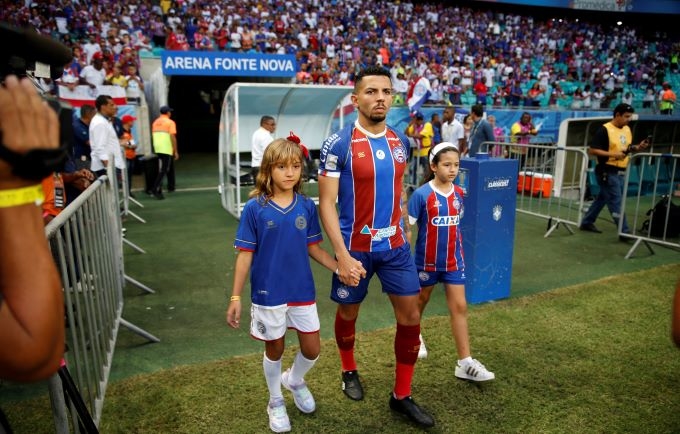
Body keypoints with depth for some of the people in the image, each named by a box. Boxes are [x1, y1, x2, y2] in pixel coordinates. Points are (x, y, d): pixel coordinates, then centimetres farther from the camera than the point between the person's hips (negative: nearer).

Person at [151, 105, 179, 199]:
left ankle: (171, 186, 29)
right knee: (163, 170, -8)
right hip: (167, 149, -7)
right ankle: (156, 189, -19)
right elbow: (173, 137, -12)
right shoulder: (170, 122, -6)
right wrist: (176, 151, -9)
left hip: (157, 149, 7)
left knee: (168, 167, 21)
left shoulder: (155, 122, 14)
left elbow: (153, 136, 15)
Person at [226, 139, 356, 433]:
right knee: (275, 349, 15)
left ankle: (294, 381, 46)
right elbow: (245, 254, -8)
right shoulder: (255, 208, -12)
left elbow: (314, 248, 3)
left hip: (302, 290, 3)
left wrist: (341, 268, -10)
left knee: (312, 349, 12)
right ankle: (275, 402, 41)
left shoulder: (307, 206, -4)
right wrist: (236, 297, -8)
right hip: (268, 293, -2)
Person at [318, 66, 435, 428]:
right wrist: (342, 255, -23)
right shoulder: (338, 145, -15)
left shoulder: (401, 142, 2)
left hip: (395, 245, 5)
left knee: (410, 318, 5)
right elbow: (326, 204, -16)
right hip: (355, 247, -4)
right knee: (348, 313, 15)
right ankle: (349, 370, 45)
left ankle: (401, 396, 23)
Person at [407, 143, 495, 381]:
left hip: (453, 261, 4)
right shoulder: (421, 194, -16)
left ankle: (465, 362, 7)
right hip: (427, 261, -3)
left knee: (459, 307, 2)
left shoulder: (458, 194, -2)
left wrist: (459, 252, 15)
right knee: (421, 300, 17)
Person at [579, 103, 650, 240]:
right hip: (607, 172, -8)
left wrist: (638, 147, 0)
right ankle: (625, 232, 1)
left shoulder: (627, 129, 12)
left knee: (602, 198, 16)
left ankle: (587, 223, 28)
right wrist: (613, 154, -23)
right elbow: (592, 150, -17)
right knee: (616, 203, -4)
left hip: (621, 172, 8)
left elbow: (628, 148, 22)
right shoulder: (604, 130, -13)